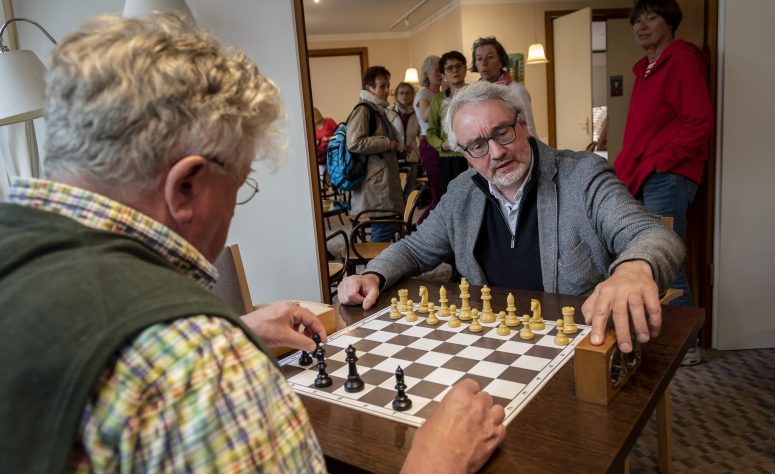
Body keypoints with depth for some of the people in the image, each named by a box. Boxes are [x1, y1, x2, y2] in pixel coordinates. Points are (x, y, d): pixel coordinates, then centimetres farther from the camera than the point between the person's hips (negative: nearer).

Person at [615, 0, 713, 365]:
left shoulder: (681, 61, -7)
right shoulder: (646, 69, 20)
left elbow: (700, 122, -15)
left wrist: (660, 161, -14)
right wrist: (627, 167, 12)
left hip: (667, 178, -9)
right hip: (642, 179, 9)